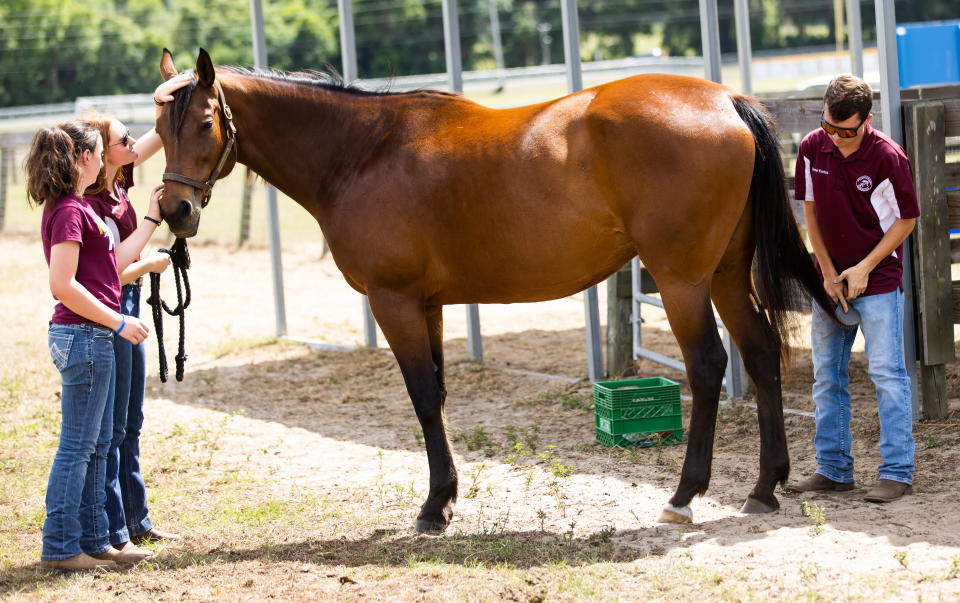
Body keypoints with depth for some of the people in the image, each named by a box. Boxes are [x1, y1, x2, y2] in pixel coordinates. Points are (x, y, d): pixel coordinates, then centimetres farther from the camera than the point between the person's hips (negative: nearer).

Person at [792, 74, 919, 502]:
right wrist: (828, 273, -1)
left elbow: (906, 219, -8)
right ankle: (833, 468, 19)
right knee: (826, 375, 9)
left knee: (886, 374, -7)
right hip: (831, 280, 5)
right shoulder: (812, 150, -4)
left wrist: (864, 268, -12)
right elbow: (811, 212, 5)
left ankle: (897, 473, -5)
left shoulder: (888, 157, -17)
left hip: (879, 280, -5)